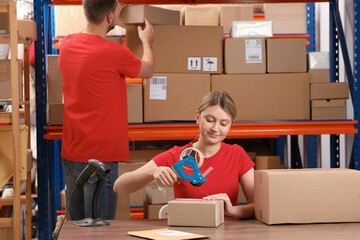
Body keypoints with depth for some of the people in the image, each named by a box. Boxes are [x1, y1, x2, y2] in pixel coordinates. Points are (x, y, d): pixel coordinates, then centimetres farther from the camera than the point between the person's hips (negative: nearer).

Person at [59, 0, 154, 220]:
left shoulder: (67, 44, 3)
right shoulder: (115, 53, -16)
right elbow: (148, 71, 5)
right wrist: (147, 41, 24)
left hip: (70, 153, 7)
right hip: (100, 155, -7)